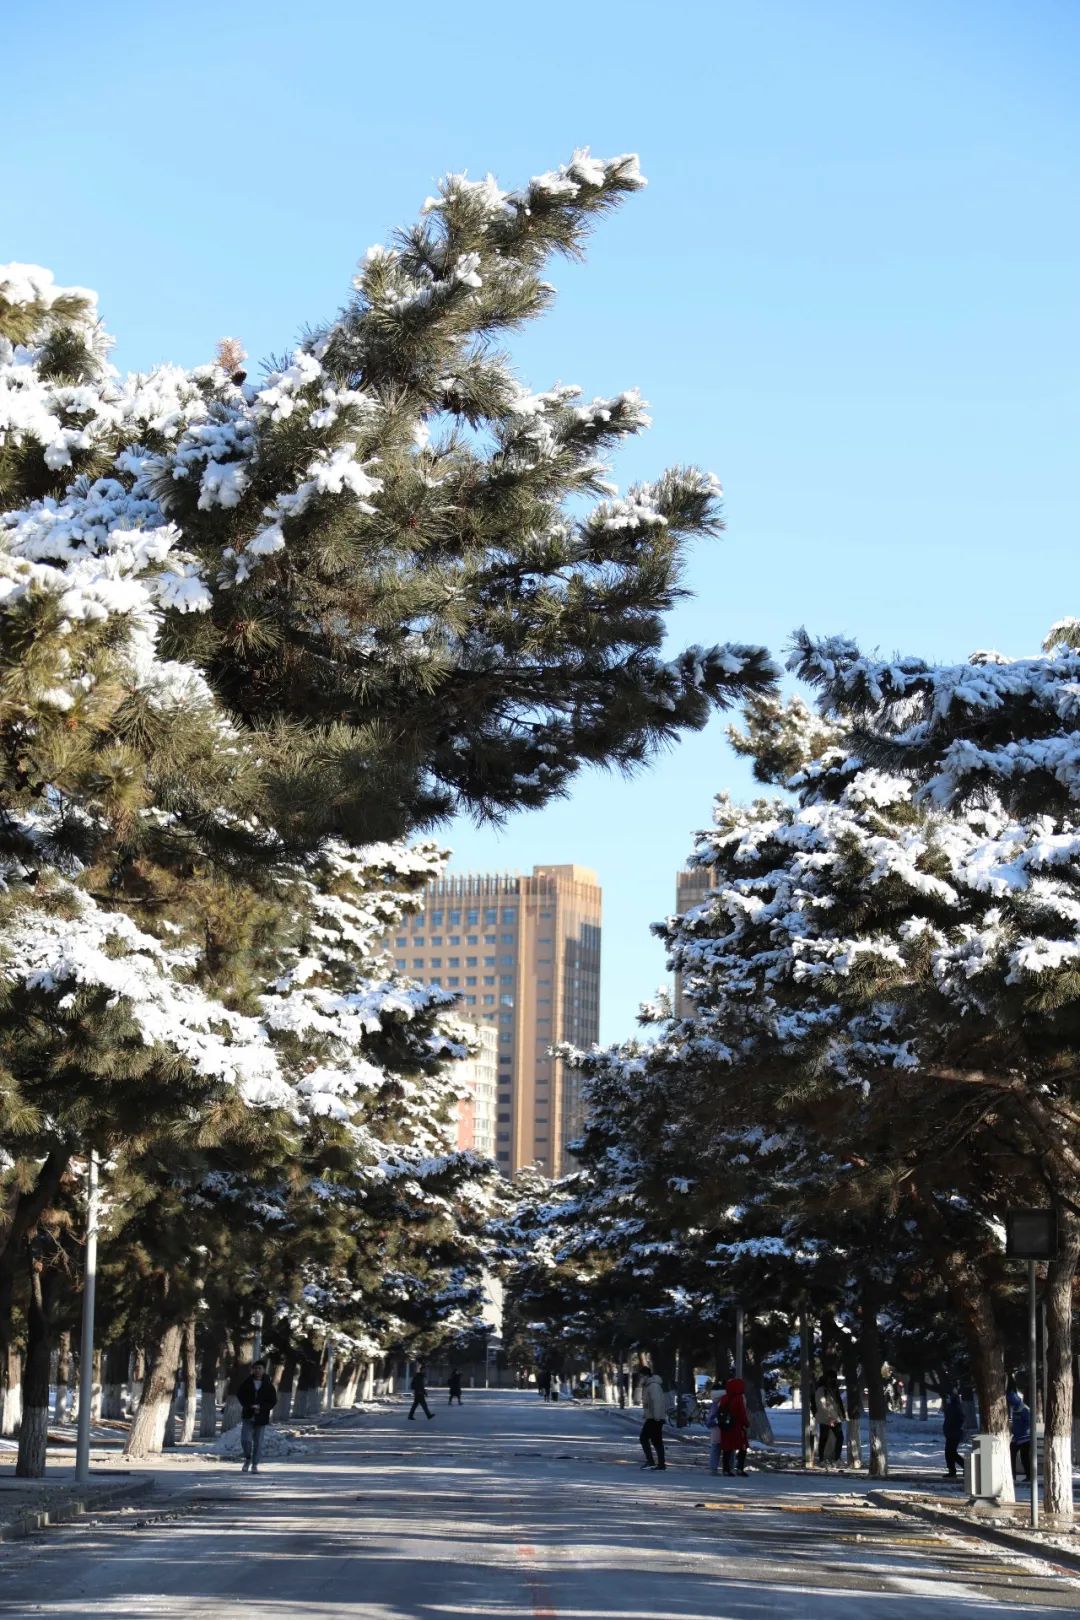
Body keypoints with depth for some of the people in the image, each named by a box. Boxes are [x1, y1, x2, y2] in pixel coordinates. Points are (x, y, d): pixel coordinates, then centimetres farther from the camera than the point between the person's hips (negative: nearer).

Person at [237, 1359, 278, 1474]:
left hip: (261, 1418, 0)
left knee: (258, 1442, 2)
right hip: (247, 1417, 0)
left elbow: (273, 1401, 1)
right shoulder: (247, 1383, 2)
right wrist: (250, 1406, -15)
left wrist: (261, 1407, -15)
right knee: (245, 1439, -11)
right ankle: (247, 1458, 16)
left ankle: (254, 1465, 15)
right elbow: (240, 1395, -1)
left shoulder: (268, 1386, 0)